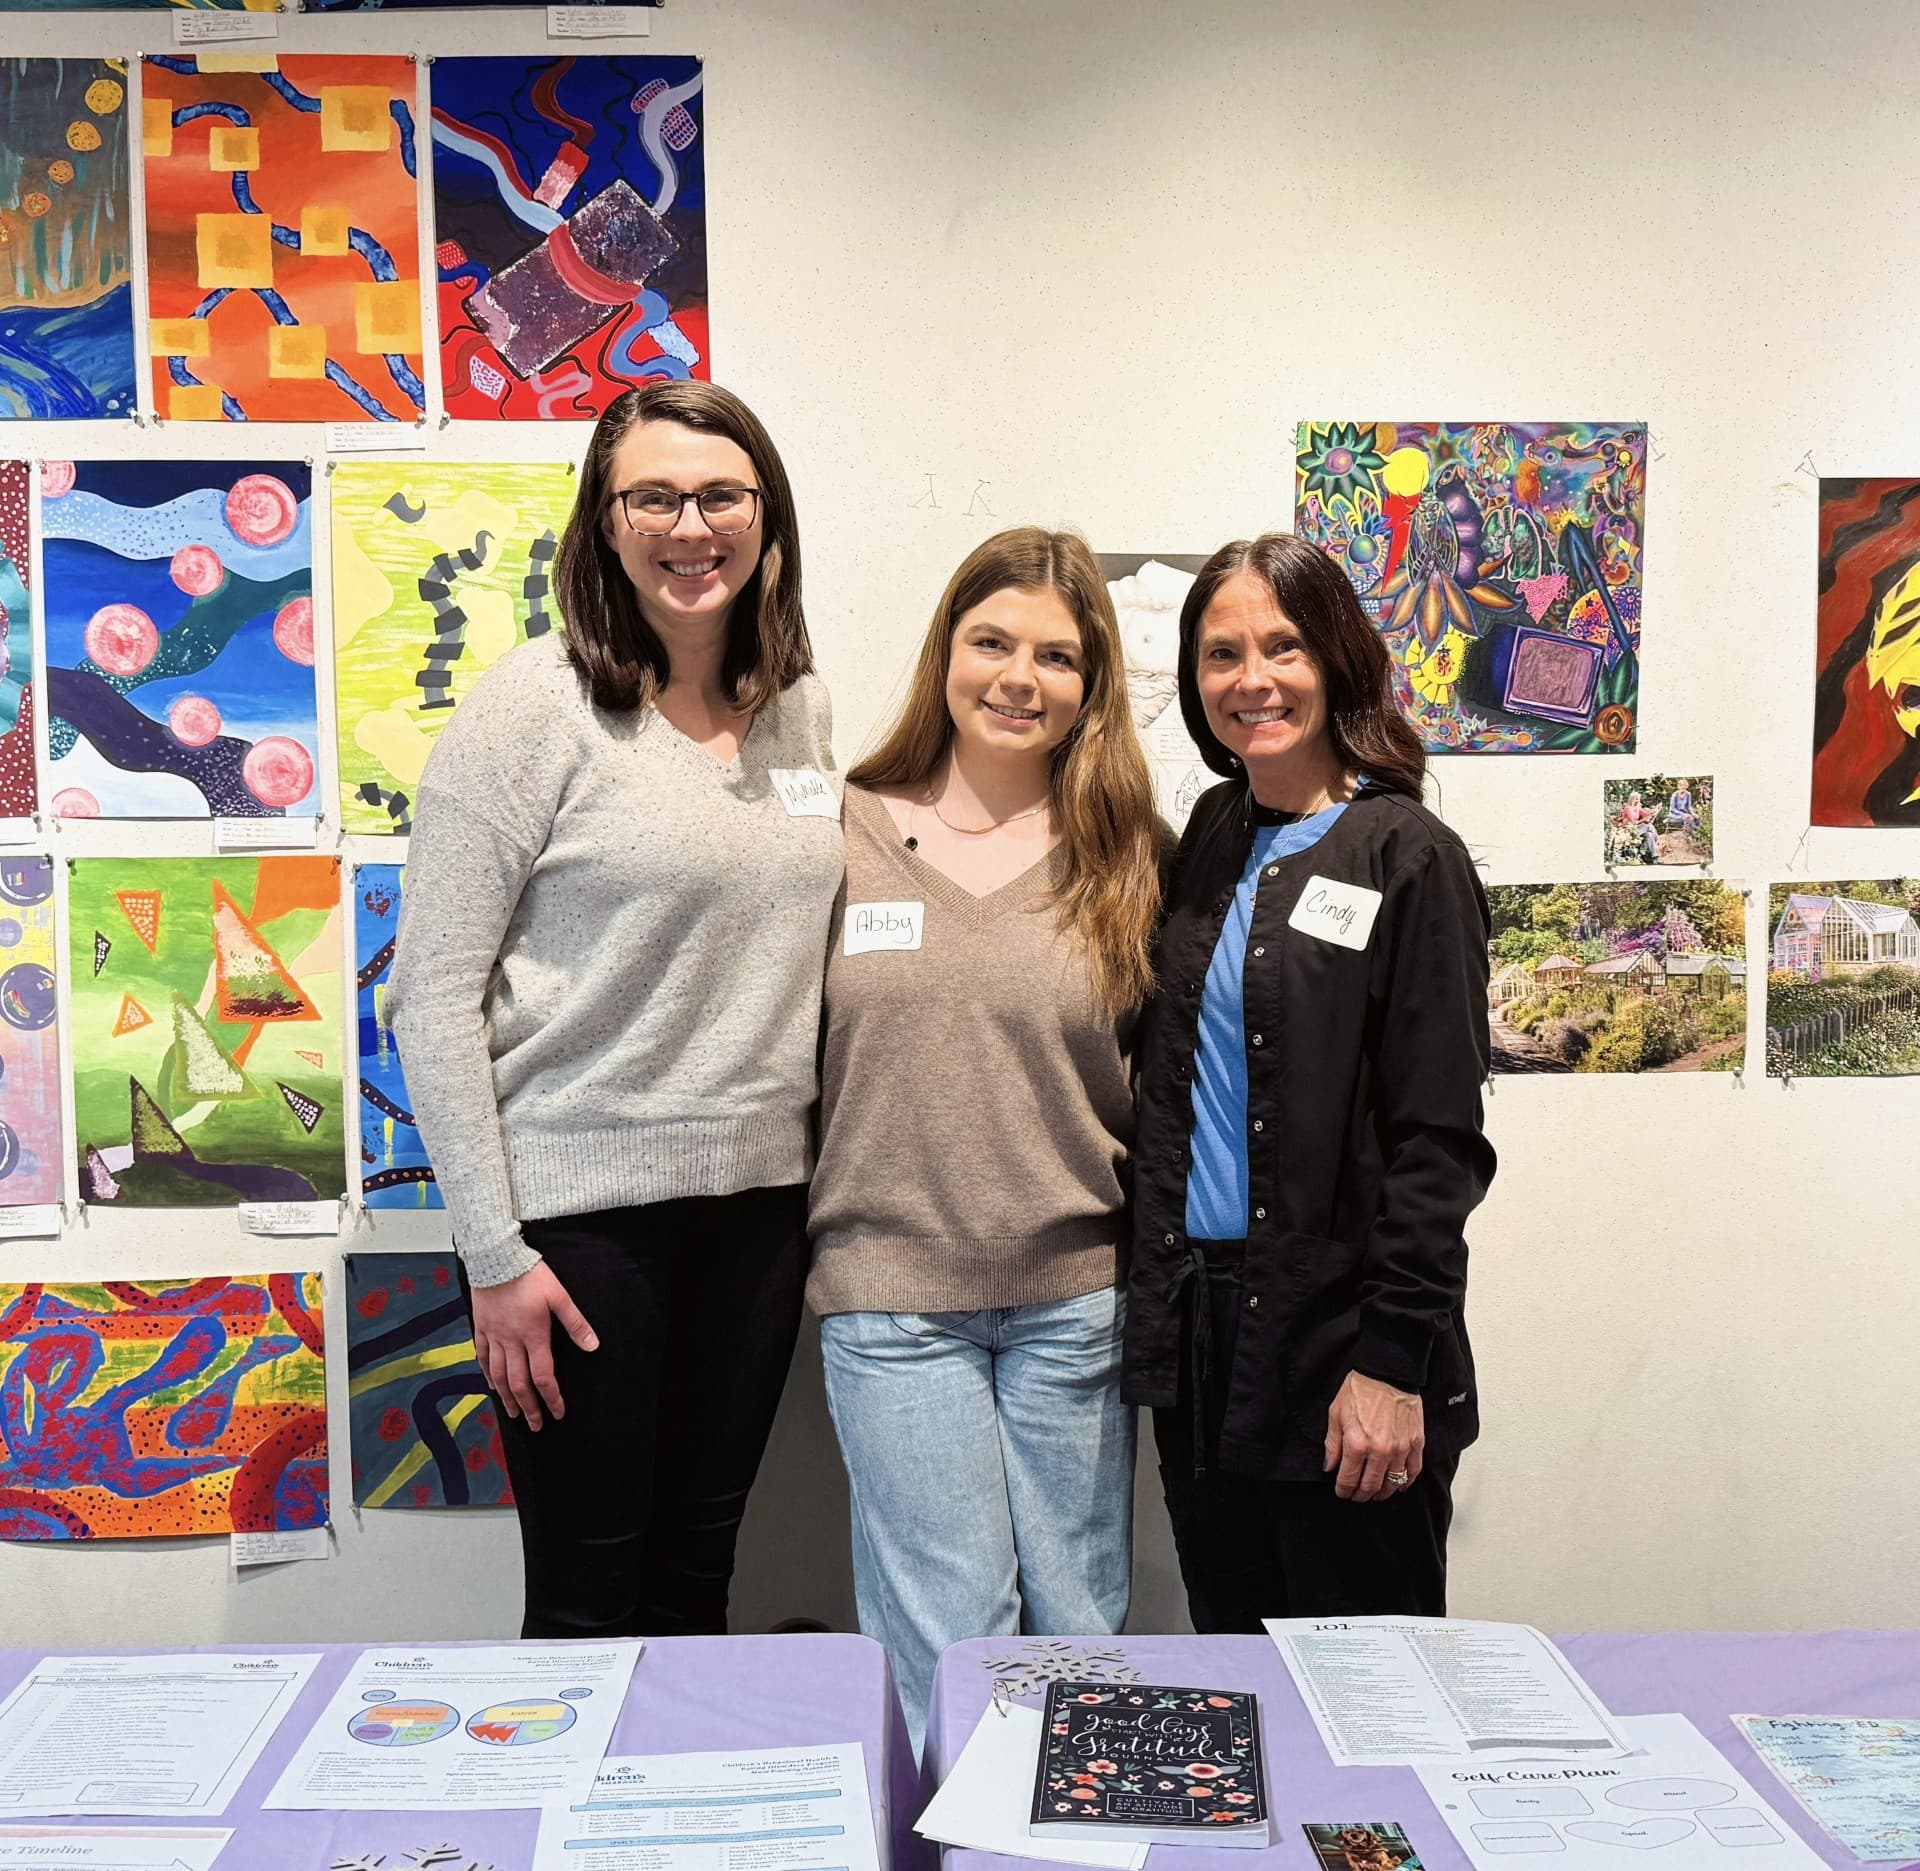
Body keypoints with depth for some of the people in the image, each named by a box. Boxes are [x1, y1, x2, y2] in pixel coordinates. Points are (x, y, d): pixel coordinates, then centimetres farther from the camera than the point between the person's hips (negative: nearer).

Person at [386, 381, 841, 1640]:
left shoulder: (802, 705, 7)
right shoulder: (538, 704, -9)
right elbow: (434, 991, -10)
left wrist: (826, 1188, 10)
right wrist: (495, 1252, -12)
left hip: (757, 1198, 5)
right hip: (580, 1204, -5)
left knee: (696, 1581, 17)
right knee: (590, 1604, 7)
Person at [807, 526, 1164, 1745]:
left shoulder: (1127, 856, 3)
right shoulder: (848, 833, 2)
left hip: (1076, 1296, 1)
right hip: (894, 1291, -1)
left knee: (1078, 1630, 12)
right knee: (947, 1643, 3)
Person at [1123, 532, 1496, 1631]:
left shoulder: (1406, 856, -9)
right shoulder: (1212, 839, 10)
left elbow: (1439, 1138, -12)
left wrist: (1394, 1360, -16)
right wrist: (1162, 1311, 9)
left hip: (1338, 1337, -6)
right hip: (1196, 1330, 6)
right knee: (1228, 1657, 16)